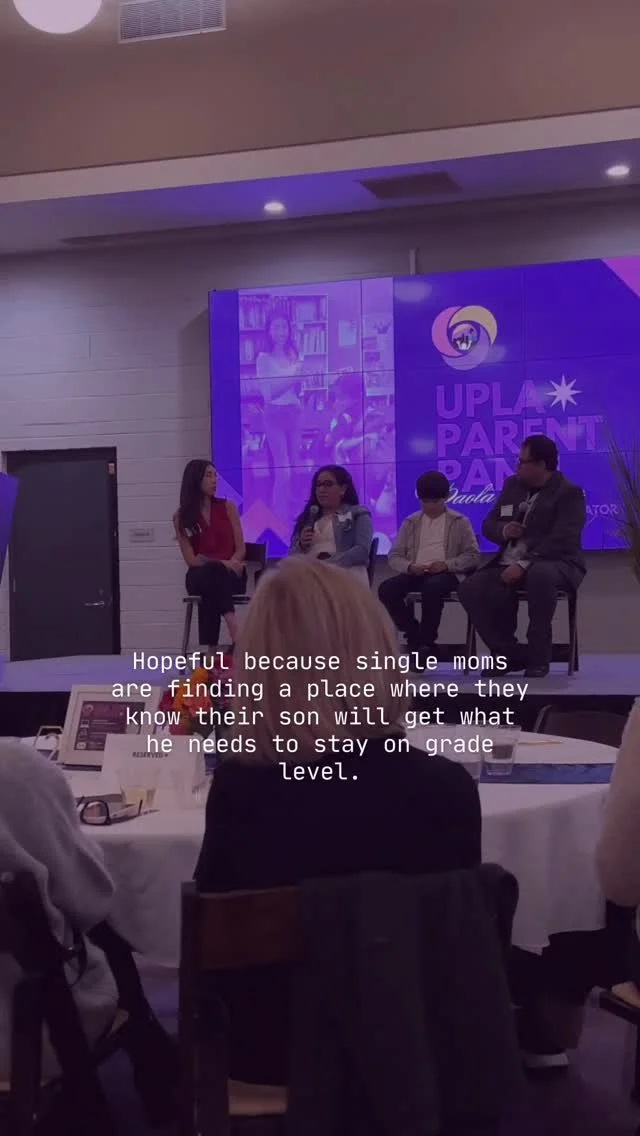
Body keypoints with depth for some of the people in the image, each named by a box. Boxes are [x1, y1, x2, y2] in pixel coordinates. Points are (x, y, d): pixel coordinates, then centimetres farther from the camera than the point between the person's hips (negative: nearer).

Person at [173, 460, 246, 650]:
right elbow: (191, 560, -4)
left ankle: (212, 647, -44)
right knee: (212, 573, -38)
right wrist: (221, 564, -19)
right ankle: (237, 635, -52)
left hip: (231, 574, 1)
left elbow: (240, 548, 5)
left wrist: (230, 565, -17)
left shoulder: (227, 507, 8)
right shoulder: (181, 517, 4)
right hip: (200, 576, -1)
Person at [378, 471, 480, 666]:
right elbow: (394, 556, 11)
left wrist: (446, 564, -15)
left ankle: (427, 641, -21)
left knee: (432, 587, -40)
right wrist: (410, 567, -11)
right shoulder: (410, 523, 17)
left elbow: (473, 555, 1)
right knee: (386, 589, -26)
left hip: (446, 574, -4)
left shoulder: (459, 522, 9)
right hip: (415, 573, 4)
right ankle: (415, 636, -11)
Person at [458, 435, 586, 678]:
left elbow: (562, 540, -19)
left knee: (540, 575, -42)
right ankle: (509, 653, -4)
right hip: (509, 565, 6)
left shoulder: (569, 493, -7)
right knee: (470, 589, -18)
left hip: (555, 563, -6)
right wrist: (503, 530, -7)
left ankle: (539, 657, -25)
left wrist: (524, 565, -29)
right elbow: (488, 525, 18)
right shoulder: (512, 485, 14)